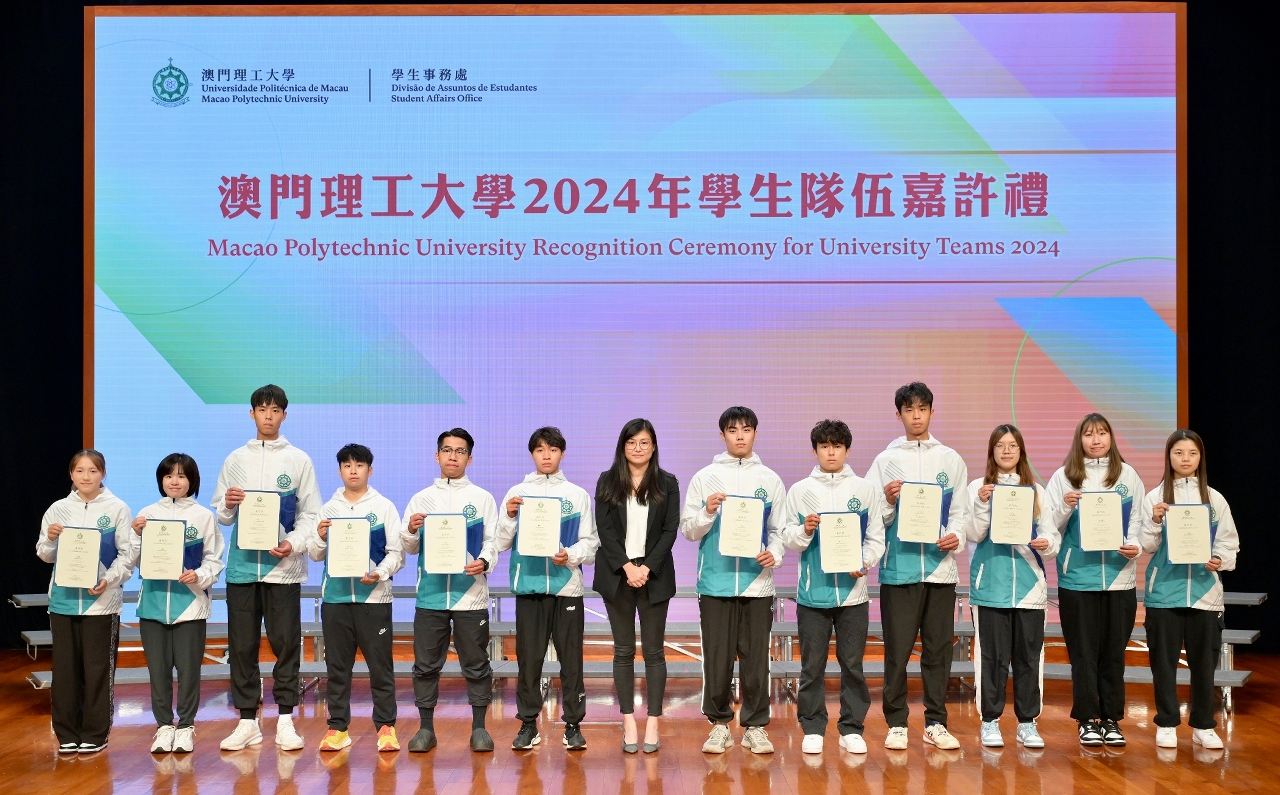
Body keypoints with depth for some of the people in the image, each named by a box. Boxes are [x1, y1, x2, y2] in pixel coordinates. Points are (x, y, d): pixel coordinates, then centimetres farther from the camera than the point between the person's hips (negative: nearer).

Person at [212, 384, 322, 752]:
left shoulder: (299, 460, 5)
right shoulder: (236, 459, 11)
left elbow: (310, 514, 3)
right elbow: (220, 515, 13)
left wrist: (294, 543, -14)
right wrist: (228, 504, -10)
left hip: (283, 566, -2)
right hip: (242, 565, 2)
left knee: (285, 642, 0)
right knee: (241, 645, 4)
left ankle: (285, 721, 8)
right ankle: (247, 720, 13)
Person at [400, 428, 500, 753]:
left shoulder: (482, 498, 7)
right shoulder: (421, 499, 10)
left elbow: (493, 540, 2)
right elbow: (409, 548, 9)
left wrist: (485, 561, -18)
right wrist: (411, 531, -13)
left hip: (471, 594, -1)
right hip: (431, 593, 1)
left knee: (476, 664, 4)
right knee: (426, 664, 4)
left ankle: (479, 727, 13)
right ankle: (426, 728, 13)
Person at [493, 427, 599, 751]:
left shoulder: (577, 494, 8)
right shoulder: (517, 493, 9)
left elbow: (590, 542, 5)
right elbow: (501, 543, 6)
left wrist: (571, 555, -13)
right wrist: (510, 517, -10)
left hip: (567, 585, 0)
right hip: (529, 584, 0)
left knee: (571, 657, 1)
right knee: (529, 657, 2)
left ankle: (573, 723, 9)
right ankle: (529, 723, 11)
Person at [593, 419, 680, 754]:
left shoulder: (667, 483, 4)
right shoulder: (607, 482, 5)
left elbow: (670, 530, -1)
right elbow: (604, 529, -1)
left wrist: (647, 567, -12)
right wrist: (626, 566, -12)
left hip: (654, 574, 0)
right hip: (617, 574, 1)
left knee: (653, 650, 1)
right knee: (623, 650, 4)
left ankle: (653, 724, 6)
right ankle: (629, 723, 9)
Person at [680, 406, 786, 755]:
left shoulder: (770, 480, 9)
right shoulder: (705, 477, 6)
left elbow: (779, 530, 10)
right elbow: (688, 530, 6)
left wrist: (774, 555, -8)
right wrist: (708, 513, -13)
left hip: (757, 581, 1)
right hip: (716, 581, 0)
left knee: (756, 657, 3)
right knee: (717, 657, 2)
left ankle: (755, 725, 13)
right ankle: (719, 723, 14)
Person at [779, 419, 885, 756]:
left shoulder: (865, 489, 5)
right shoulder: (800, 491, 4)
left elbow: (876, 537, 5)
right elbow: (787, 538, 4)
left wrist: (865, 563, -11)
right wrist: (805, 531, -15)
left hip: (852, 591, 0)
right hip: (813, 591, 0)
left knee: (852, 664, 6)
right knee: (812, 665, 5)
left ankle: (852, 728, 15)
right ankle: (812, 728, 14)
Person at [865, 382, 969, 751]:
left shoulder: (950, 459, 11)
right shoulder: (886, 460, 4)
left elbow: (960, 510, 10)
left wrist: (957, 536, -8)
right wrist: (888, 502, -16)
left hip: (940, 565, 2)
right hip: (900, 566, -2)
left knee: (939, 648, 6)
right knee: (898, 649, 0)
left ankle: (935, 722, 15)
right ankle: (896, 723, 9)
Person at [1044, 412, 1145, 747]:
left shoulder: (1127, 475, 7)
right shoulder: (1064, 476, 3)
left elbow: (1140, 522, 6)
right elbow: (1050, 528, 1)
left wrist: (1136, 546, -13)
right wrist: (1065, 509, -18)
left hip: (1119, 577, 1)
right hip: (1077, 578, -1)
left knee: (1114, 651, 7)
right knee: (1083, 651, 3)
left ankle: (1111, 719, 17)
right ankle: (1087, 720, 12)